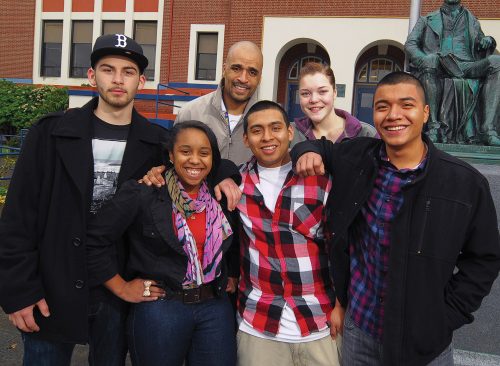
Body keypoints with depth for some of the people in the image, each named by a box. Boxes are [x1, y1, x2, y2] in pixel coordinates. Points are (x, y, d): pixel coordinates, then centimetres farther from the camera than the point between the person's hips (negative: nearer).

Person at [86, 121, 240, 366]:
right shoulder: (141, 193, -12)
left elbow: (237, 242, 21)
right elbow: (93, 240, -9)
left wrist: (233, 276, 13)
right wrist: (121, 288, -6)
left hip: (216, 309, 4)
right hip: (159, 310, -4)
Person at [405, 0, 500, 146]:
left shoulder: (472, 21, 31)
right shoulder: (427, 20, 26)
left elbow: (481, 52, 28)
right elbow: (410, 44, 11)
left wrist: (488, 42, 2)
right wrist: (424, 60, -11)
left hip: (466, 67, 2)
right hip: (438, 68, -2)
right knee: (431, 59, -36)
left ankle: (488, 129, -36)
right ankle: (434, 126, -38)